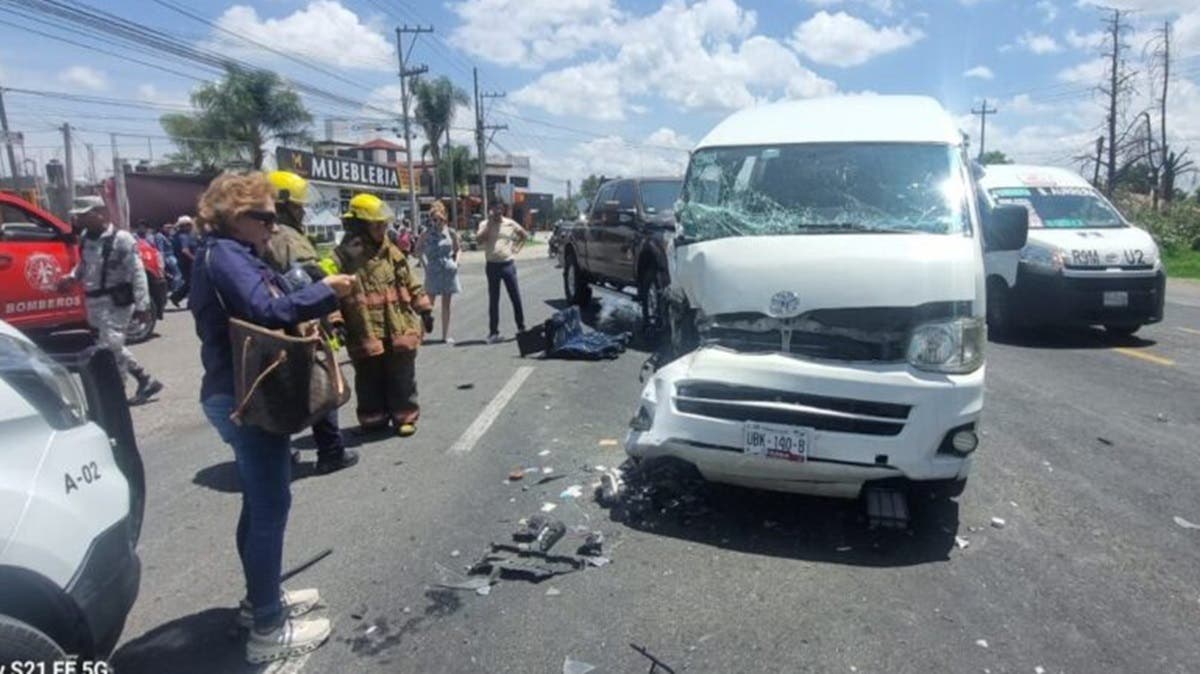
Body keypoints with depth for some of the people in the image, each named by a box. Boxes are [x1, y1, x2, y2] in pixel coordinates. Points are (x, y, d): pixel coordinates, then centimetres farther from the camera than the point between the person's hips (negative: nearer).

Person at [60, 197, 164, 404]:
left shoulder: (121, 239, -14)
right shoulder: (86, 238, 9)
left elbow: (137, 272, -16)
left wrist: (141, 304, -20)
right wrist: (72, 277, 5)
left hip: (116, 302, -8)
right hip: (94, 302, 9)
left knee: (110, 348, -8)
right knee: (113, 347, 14)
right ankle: (147, 381, 27)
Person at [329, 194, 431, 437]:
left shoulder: (391, 252, 8)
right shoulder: (343, 256, -8)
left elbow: (411, 282, 14)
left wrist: (424, 308, 12)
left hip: (399, 329, 3)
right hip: (365, 334, -3)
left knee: (401, 378, 11)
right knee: (370, 380, 11)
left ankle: (405, 416, 24)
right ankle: (373, 419, 26)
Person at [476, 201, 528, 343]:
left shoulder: (510, 224, 4)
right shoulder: (485, 224, 1)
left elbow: (525, 235, 18)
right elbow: (479, 239, -17)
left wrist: (517, 247, 5)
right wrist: (490, 222, -16)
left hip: (508, 264, 1)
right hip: (492, 265, -1)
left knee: (516, 297, 5)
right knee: (493, 300, 4)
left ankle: (521, 327, 18)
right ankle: (493, 332, 9)